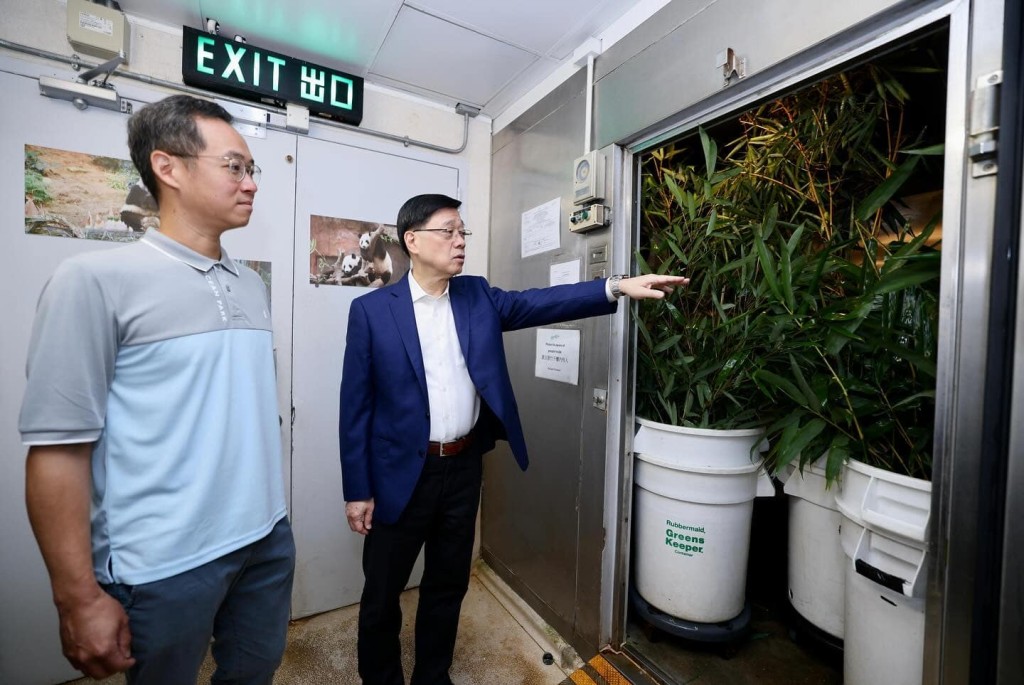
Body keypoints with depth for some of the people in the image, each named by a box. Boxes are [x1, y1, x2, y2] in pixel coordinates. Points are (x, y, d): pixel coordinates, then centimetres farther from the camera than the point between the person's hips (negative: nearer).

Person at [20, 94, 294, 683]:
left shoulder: (252, 285, 5)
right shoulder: (96, 281, -12)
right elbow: (58, 448, -13)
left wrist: (273, 511, 13)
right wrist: (79, 598, -11)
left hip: (268, 539, 5)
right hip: (166, 564, -5)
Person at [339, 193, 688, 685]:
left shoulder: (478, 297, 3)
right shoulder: (371, 310, -8)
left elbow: (539, 303, -8)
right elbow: (355, 407, -7)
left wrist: (616, 287, -19)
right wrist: (357, 489, -6)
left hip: (464, 466, 3)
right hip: (401, 473, -2)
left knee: (448, 585, 21)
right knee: (382, 593, 16)